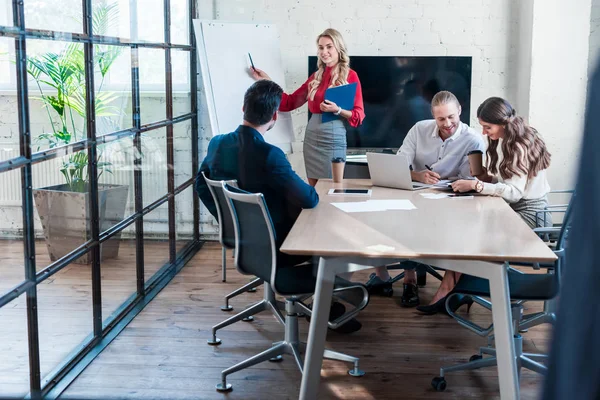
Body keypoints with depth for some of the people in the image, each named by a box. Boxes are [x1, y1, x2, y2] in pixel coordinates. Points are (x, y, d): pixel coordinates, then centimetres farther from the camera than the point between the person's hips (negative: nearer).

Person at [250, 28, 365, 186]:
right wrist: (266, 81, 10)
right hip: (312, 135, 5)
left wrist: (337, 110, -22)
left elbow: (359, 115, -5)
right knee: (313, 189, 9)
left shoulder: (349, 76, -3)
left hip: (333, 135, -5)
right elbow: (289, 102, 13)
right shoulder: (316, 77, 12)